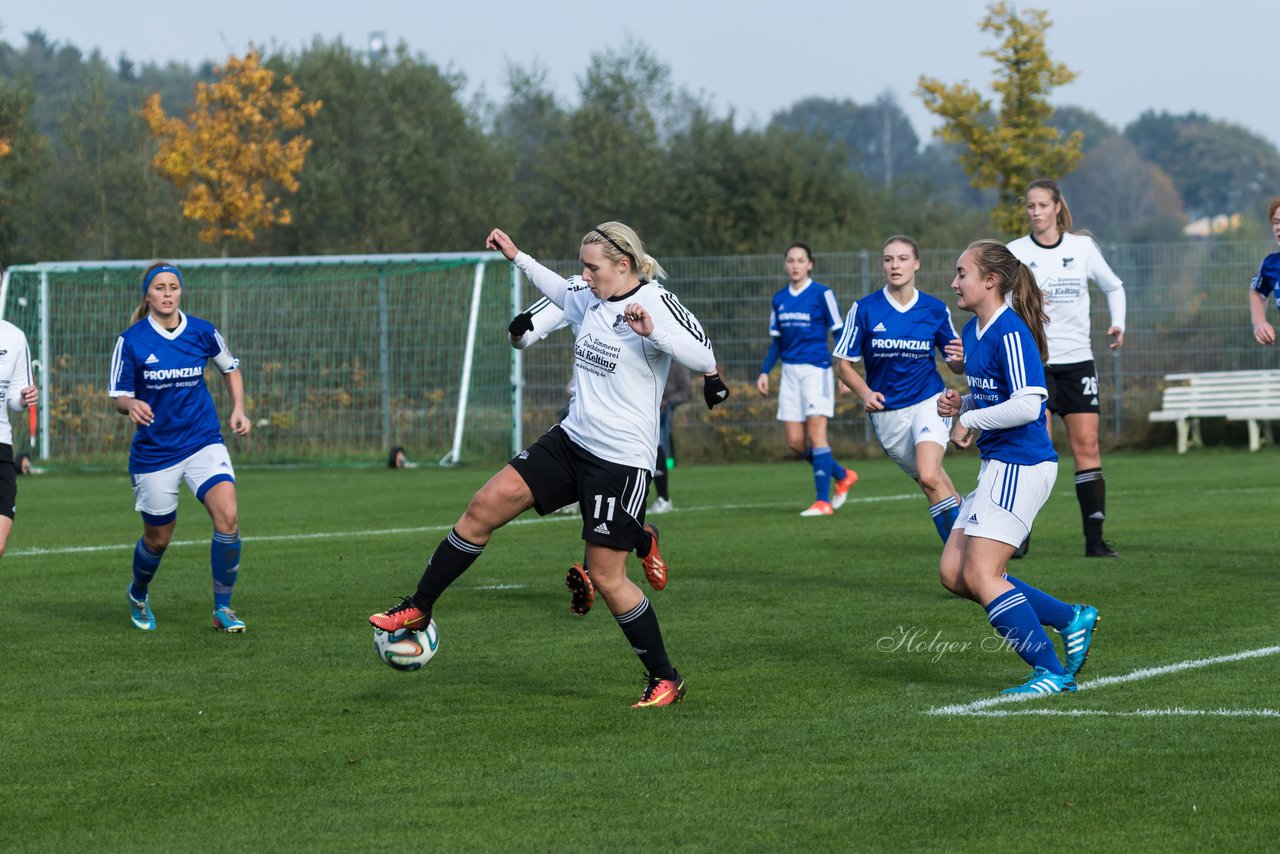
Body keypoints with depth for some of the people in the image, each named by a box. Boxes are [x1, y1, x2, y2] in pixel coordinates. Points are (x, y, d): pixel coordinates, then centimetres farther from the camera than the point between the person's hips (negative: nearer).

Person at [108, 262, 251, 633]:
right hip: (154, 450, -1)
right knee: (158, 538, 9)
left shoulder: (202, 332, -2)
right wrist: (131, 405, -25)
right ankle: (138, 595, 43)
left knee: (227, 515, -21)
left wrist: (238, 409, 2)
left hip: (203, 442, 1)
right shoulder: (131, 341, -8)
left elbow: (231, 368, 17)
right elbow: (118, 396, -2)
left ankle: (223, 609, -8)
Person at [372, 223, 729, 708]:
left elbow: (703, 358, -25)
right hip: (571, 440, 7)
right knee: (485, 506, -3)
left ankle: (666, 680, 11)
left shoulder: (657, 303, -14)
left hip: (622, 461, -7)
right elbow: (560, 291, 32)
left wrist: (653, 331, -38)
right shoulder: (590, 299, 8)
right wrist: (517, 258, 34)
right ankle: (418, 609, 8)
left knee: (606, 576, -5)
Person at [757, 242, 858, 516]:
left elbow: (839, 333, -3)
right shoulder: (779, 299, 12)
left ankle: (822, 501, -8)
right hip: (790, 371, 6)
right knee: (795, 442, 2)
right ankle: (842, 475, 24)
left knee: (816, 433, -12)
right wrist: (765, 372, 10)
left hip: (816, 369, -6)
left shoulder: (821, 294, -4)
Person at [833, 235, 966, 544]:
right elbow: (843, 364, 1)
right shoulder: (864, 309, -4)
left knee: (929, 476, -24)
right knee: (929, 481, 8)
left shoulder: (936, 310, -1)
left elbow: (955, 366, 7)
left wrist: (960, 359, -18)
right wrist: (865, 393, -18)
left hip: (929, 402, -2)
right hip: (887, 412, 2)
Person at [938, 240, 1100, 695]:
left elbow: (1026, 405, -25)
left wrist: (970, 420, -14)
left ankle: (1052, 672, -6)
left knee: (980, 575, -12)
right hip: (998, 466, 10)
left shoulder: (1010, 333, -16)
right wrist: (959, 405, 8)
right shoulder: (973, 331, 14)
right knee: (953, 573, 7)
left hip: (1020, 466, -10)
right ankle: (1072, 619, 13)